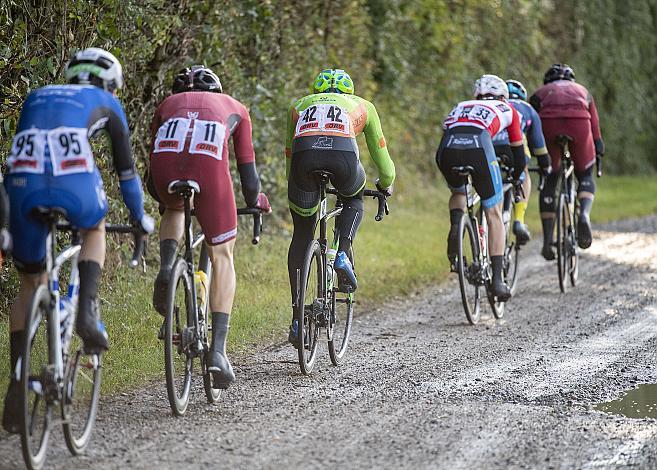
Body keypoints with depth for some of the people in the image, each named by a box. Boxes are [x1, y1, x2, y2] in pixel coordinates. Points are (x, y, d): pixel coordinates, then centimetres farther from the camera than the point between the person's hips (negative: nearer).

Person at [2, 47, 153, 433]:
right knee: (95, 230, 34)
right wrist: (141, 218, 45)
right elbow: (126, 169, 31)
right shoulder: (106, 104, 26)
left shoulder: (36, 97, 35)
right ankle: (88, 311, 9)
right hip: (75, 184, -2)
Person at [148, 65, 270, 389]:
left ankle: (166, 269, 9)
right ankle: (218, 349, 2)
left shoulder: (168, 104, 37)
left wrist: (162, 199, 58)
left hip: (165, 162, 2)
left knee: (173, 210, 38)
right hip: (209, 165, -2)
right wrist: (255, 203, 52)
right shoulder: (233, 108, 34)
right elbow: (248, 171, 32)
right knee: (221, 256, 13)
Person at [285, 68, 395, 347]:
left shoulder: (299, 106, 39)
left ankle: (297, 318, 13)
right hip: (343, 154, -1)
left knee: (302, 233, 19)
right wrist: (386, 184, 62)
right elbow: (380, 153, 43)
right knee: (354, 201, 35)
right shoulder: (362, 106, 36)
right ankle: (343, 256, 7)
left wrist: (294, 188, 61)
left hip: (304, 156, 1)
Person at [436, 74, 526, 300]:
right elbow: (519, 153, 36)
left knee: (458, 192, 35)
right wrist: (516, 180, 53)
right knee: (494, 214, 13)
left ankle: (455, 226, 5)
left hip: (447, 149, 3)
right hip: (478, 147, -3)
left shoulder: (461, 106, 40)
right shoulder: (507, 110, 33)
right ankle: (497, 279, 8)